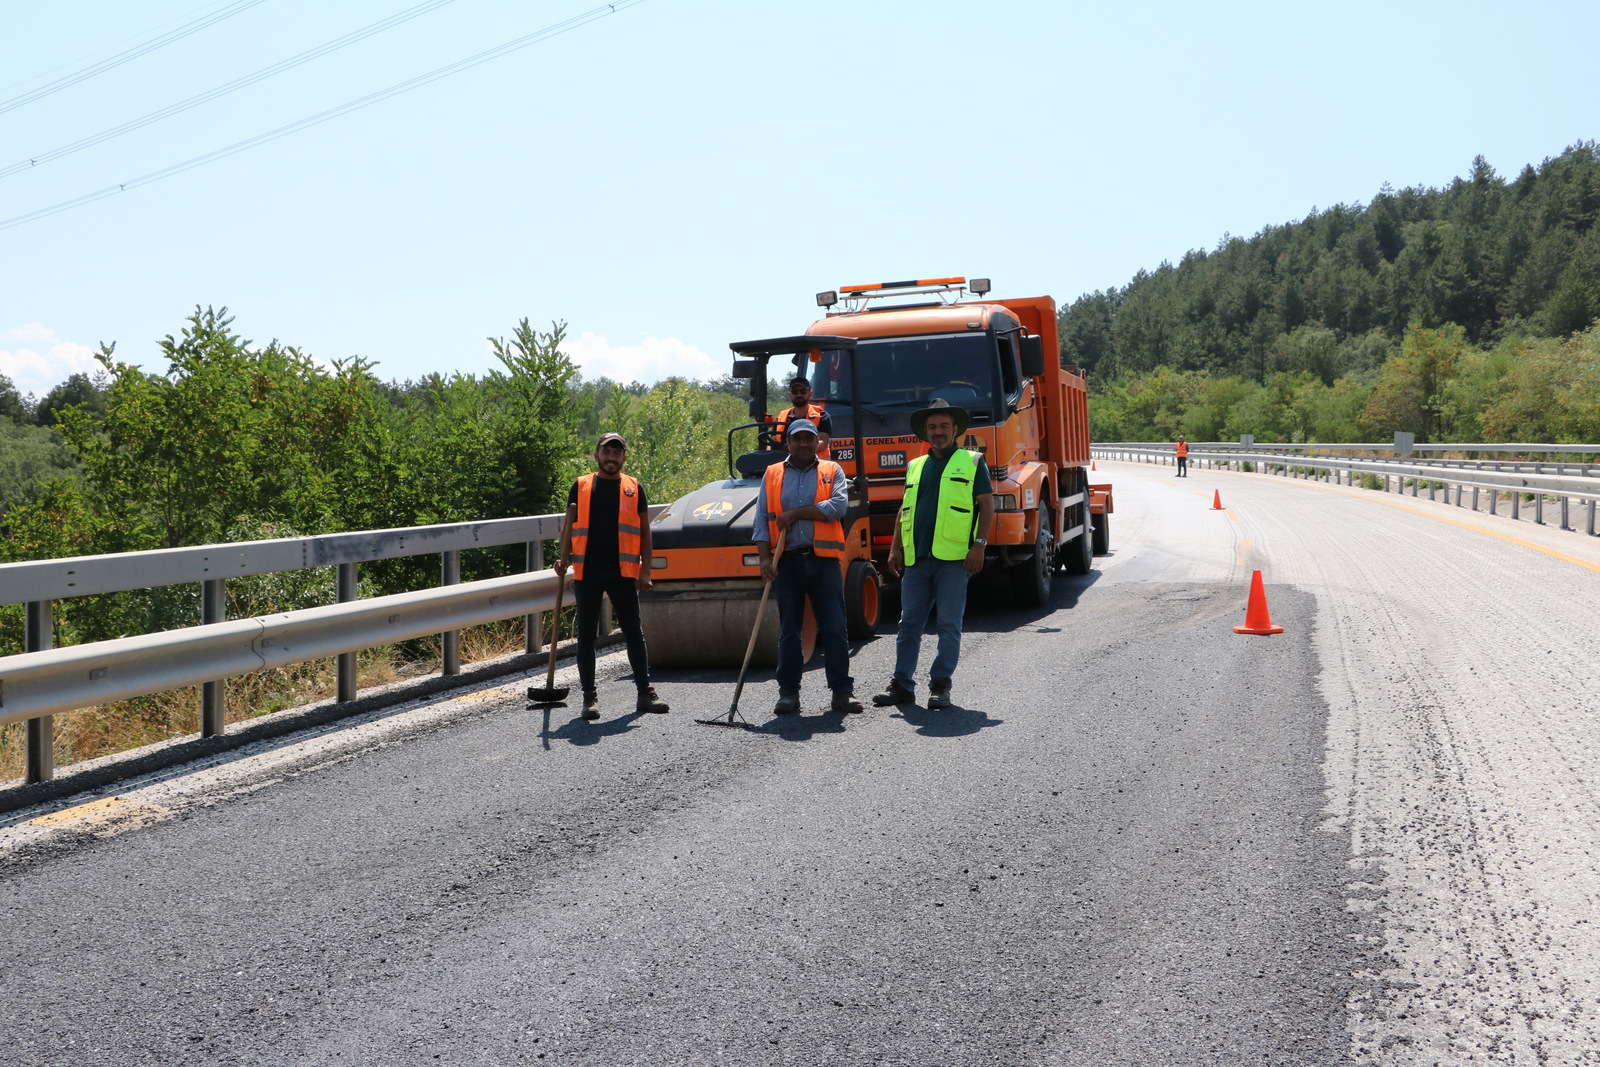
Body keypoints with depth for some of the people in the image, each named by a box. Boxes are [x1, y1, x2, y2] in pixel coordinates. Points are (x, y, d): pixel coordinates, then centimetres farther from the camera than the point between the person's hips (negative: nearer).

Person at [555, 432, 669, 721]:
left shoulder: (634, 488, 9)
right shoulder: (581, 486, 9)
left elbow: (644, 532, 9)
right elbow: (569, 527, 11)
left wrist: (645, 570, 1)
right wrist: (564, 559, -3)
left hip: (623, 572, 0)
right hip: (588, 570, 0)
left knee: (634, 633, 3)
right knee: (586, 635, 3)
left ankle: (645, 693, 12)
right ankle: (589, 697, 10)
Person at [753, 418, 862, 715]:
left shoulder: (832, 471, 10)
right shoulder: (772, 475, 13)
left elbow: (838, 506, -8)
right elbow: (761, 520, 8)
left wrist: (795, 513, -9)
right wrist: (765, 558, -5)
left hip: (824, 559, -1)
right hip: (787, 561, 1)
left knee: (834, 628, -3)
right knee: (788, 630, 5)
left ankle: (842, 690, 2)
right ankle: (789, 692, 12)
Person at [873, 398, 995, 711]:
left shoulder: (972, 463, 7)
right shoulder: (915, 467, 19)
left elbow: (987, 505, 1)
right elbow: (904, 511, 22)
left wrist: (979, 544, -10)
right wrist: (895, 548, 13)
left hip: (953, 557, -4)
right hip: (916, 557, 4)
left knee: (949, 624, -1)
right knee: (909, 623, 4)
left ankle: (940, 685, 5)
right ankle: (902, 684, 9)